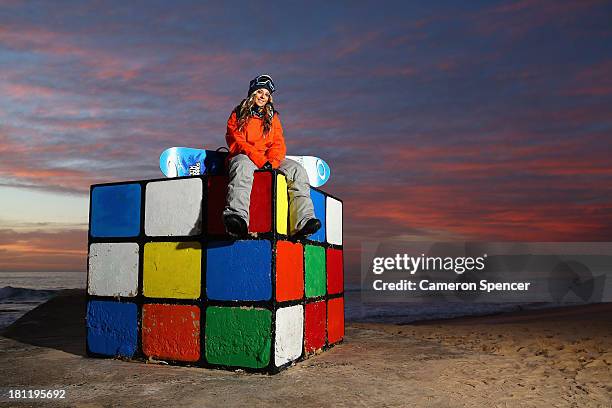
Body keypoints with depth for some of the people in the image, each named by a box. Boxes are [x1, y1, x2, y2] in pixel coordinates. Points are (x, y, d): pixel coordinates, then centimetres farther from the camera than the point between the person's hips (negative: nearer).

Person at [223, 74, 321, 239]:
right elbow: (237, 143, -2)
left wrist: (271, 161, -12)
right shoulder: (238, 115, 14)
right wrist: (259, 160, -17)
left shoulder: (273, 117, 24)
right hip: (244, 157, -3)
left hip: (270, 161, 4)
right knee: (243, 166, -40)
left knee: (297, 170, -23)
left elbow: (279, 144, 12)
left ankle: (302, 222, -37)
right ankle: (237, 216, -62)